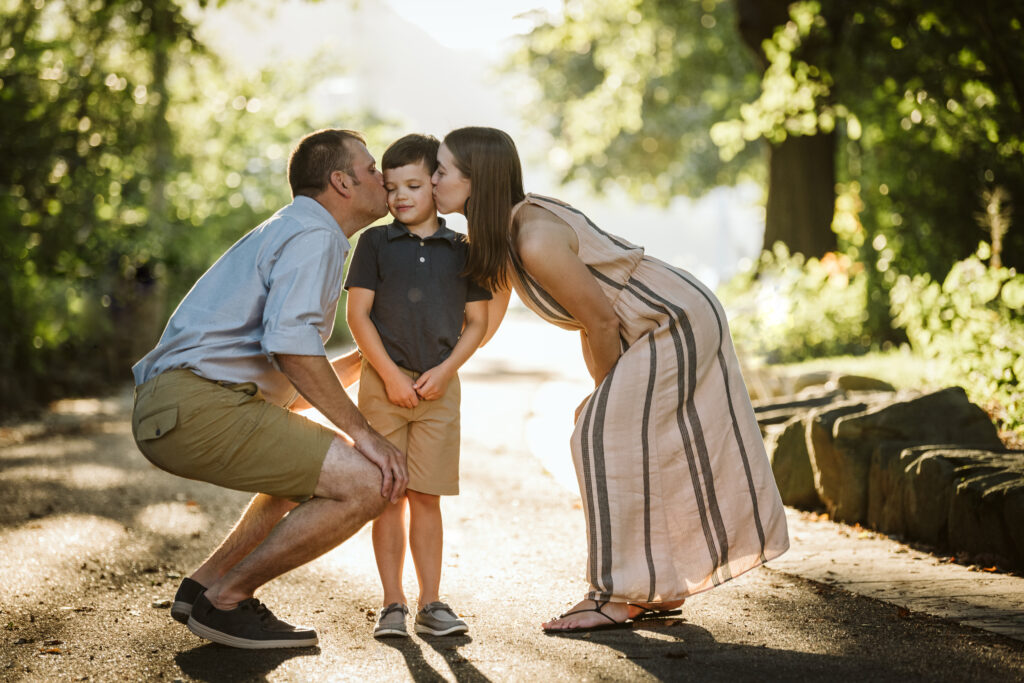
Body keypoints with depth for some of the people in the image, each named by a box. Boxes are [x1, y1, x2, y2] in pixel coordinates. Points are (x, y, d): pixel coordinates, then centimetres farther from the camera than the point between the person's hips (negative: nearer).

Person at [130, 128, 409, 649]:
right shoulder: (312, 234, -4)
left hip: (170, 408, 11)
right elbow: (290, 342, -21)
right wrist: (361, 431, -16)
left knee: (315, 466, 30)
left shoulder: (290, 233, 28)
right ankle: (225, 600, -4)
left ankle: (206, 583, 21)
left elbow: (290, 386, 28)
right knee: (367, 484, -16)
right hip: (198, 405, -11)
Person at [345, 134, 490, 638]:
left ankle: (430, 603, 11)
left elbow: (477, 322, 7)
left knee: (426, 497, 3)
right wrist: (390, 374, -9)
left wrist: (444, 370, -7)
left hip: (439, 387, 1)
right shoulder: (375, 243, 3)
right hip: (383, 383, -1)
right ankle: (392, 604, 9)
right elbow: (358, 314, -2)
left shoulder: (461, 249, 6)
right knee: (388, 496, 2)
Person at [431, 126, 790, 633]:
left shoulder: (535, 240, -28)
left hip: (676, 322, -10)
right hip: (678, 324, 10)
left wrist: (606, 389, -6)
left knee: (605, 435, -10)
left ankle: (620, 595, -3)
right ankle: (661, 590, 23)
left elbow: (600, 319, -20)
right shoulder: (497, 235, 1)